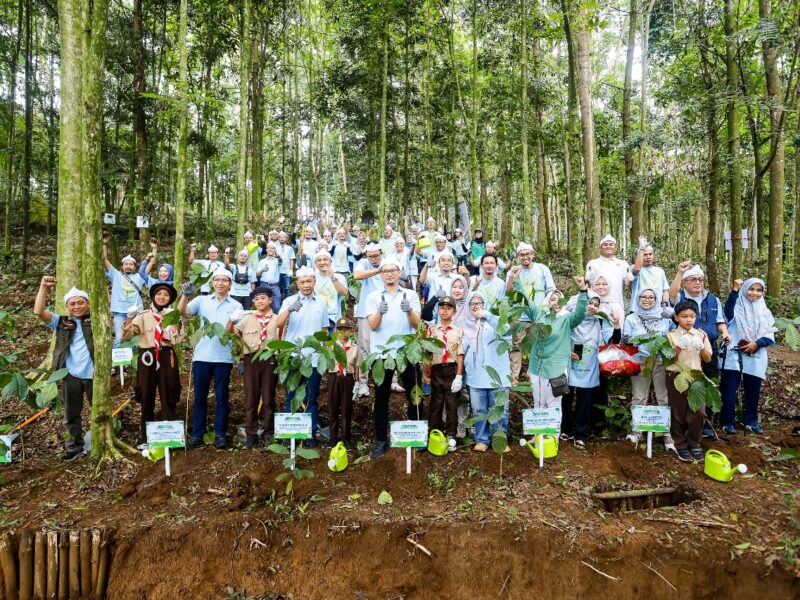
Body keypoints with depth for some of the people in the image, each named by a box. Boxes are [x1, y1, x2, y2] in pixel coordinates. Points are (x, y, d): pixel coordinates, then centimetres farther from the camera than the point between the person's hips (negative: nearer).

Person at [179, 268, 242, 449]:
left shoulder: (236, 306, 6)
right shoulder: (202, 300, 7)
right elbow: (182, 312, -7)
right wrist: (185, 296, -25)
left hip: (224, 358, -1)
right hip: (202, 356, 1)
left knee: (221, 397, 6)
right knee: (200, 397, 8)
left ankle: (220, 434, 15)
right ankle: (197, 435, 16)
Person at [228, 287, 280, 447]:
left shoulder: (277, 319, 10)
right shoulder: (247, 319, 15)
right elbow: (229, 332, 10)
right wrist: (231, 320, -10)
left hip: (270, 360, -1)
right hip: (251, 360, 1)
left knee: (269, 398, 5)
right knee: (251, 397, 5)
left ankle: (269, 433, 14)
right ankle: (251, 433, 13)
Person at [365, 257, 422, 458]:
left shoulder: (411, 295, 6)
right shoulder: (373, 296, 5)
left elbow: (416, 323, -6)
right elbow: (372, 326, -8)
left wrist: (409, 311, -28)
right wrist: (380, 312, -28)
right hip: (381, 353, 0)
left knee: (414, 396, 5)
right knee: (381, 398, 7)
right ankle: (381, 440, 17)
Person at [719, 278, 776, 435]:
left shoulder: (765, 312, 11)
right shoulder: (737, 307, 0)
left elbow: (770, 336, 9)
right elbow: (728, 312, -25)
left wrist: (757, 343, -11)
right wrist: (735, 290, -32)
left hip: (755, 358, 4)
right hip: (734, 355, -4)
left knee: (753, 391, 10)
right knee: (729, 390, -3)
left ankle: (751, 422, 23)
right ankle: (728, 422, 5)